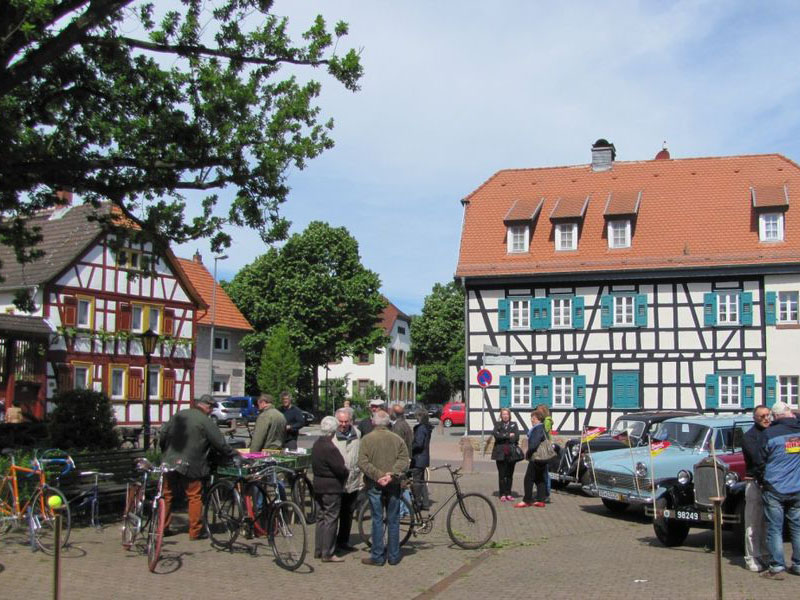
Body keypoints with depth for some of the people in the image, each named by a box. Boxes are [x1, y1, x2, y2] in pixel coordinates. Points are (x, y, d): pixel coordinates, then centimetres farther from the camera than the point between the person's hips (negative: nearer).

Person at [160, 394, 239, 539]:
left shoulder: (178, 415, 8)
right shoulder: (206, 421, -10)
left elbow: (164, 434, 12)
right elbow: (220, 444, -8)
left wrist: (165, 452, 26)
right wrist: (235, 455, 4)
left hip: (170, 461, 5)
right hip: (190, 466, -5)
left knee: (167, 495, 14)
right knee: (195, 497, 4)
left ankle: (163, 527, 20)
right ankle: (195, 531, 6)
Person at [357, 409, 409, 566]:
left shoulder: (367, 439, -4)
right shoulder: (397, 439, 3)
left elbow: (363, 463, -12)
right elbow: (404, 460, -6)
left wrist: (378, 475, -14)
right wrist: (391, 474, -13)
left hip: (374, 485, -2)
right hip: (393, 484, 2)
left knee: (377, 520, 4)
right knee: (393, 520, 10)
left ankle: (377, 557, 7)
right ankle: (393, 556, 15)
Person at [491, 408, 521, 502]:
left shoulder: (514, 425, 12)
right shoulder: (498, 424, 11)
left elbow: (516, 437, -2)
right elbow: (495, 434, -7)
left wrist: (503, 437, -8)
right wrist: (508, 435, -8)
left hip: (511, 452, 1)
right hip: (500, 453, -1)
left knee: (510, 474, 3)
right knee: (502, 474, -4)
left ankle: (508, 494, 9)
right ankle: (502, 494, 0)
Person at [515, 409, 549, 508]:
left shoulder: (538, 429, -17)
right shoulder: (542, 428, 14)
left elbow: (534, 444, -24)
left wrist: (528, 454, -10)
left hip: (535, 458, -10)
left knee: (528, 479, -4)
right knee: (539, 479, 13)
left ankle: (527, 500, -1)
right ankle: (540, 500, 14)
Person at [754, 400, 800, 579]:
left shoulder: (769, 433, -9)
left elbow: (760, 462, -2)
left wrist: (763, 480, 13)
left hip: (775, 489, -3)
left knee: (774, 529, 2)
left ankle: (777, 568, 2)